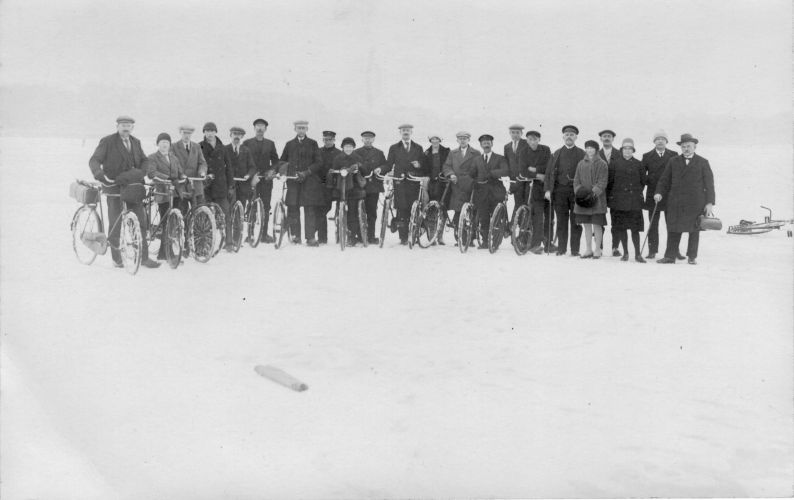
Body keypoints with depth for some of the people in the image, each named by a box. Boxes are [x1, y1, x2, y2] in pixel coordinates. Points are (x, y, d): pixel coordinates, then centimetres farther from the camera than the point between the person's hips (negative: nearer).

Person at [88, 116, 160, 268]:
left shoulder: (136, 142, 12)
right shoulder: (107, 141, -4)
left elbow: (143, 160, 14)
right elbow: (94, 160, -9)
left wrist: (140, 172, -7)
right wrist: (100, 175, -28)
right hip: (114, 186, -4)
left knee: (142, 221, -1)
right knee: (115, 223, 2)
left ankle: (144, 257, 5)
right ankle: (116, 258, 15)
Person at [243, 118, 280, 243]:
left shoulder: (270, 144, 13)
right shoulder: (247, 143, 7)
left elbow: (275, 160, 14)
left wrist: (272, 170, -5)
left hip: (266, 179, 2)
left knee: (266, 207, 1)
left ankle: (264, 234, 6)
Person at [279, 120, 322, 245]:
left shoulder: (312, 144, 8)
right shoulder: (290, 144, 15)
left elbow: (318, 162, 2)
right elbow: (282, 161, 19)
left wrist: (306, 172, -9)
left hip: (309, 180, -2)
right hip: (293, 181, 2)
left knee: (310, 209, -7)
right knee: (293, 208, -3)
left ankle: (311, 237, -6)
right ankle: (295, 236, 5)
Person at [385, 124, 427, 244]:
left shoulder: (418, 148, 17)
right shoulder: (394, 148, 15)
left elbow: (425, 166, 14)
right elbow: (389, 164, 8)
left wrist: (419, 165, -8)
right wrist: (381, 171, -11)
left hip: (414, 183, 1)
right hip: (400, 183, -1)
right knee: (402, 209, -7)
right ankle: (403, 237, -4)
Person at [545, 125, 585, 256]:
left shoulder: (582, 154, 8)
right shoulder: (556, 154, 14)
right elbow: (548, 173, 11)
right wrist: (547, 189, 0)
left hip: (576, 191, -2)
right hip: (559, 190, 2)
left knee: (575, 222, -2)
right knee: (561, 221, 3)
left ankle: (575, 250, 3)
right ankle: (561, 248, 9)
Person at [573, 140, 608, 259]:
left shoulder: (602, 164, 0)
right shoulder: (581, 164, 11)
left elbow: (603, 182, -6)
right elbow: (576, 180, 11)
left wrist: (593, 193, -19)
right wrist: (579, 191, -8)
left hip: (597, 199, -4)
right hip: (583, 200, 4)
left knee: (597, 225, -2)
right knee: (586, 225, 8)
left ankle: (597, 250, 8)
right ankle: (588, 249, 16)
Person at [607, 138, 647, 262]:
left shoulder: (638, 164, 7)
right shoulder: (615, 164, 4)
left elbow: (643, 181, 14)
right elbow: (610, 182, 5)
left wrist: (637, 193, 8)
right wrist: (610, 198, 2)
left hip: (634, 202, 0)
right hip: (618, 202, 0)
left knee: (635, 228, -2)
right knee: (621, 228, 3)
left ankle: (637, 254, 3)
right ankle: (625, 253, 13)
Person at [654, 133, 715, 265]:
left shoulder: (703, 162, 5)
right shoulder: (673, 161, 10)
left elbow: (709, 184, 3)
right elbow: (664, 180, 10)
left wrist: (710, 203, -4)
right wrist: (659, 193, -7)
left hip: (696, 203, -1)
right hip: (675, 202, 1)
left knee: (694, 230, 5)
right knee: (673, 229, 2)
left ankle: (692, 257, 15)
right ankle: (670, 256, 8)